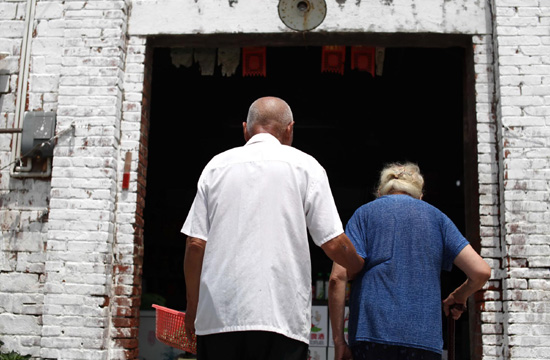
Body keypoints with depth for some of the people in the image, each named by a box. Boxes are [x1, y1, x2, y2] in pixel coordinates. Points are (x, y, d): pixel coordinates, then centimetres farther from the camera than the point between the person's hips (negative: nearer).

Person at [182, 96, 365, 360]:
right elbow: (334, 244, 0)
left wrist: (193, 306, 17)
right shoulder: (305, 165, 5)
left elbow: (195, 244, 5)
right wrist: (361, 269, 21)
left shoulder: (217, 165, 10)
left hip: (217, 316, 2)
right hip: (281, 316, -2)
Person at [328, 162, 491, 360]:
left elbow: (338, 278, -3)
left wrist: (338, 341, 1)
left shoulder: (364, 213, 10)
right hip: (424, 336, 1)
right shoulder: (436, 217, 15)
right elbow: (481, 272, 5)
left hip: (372, 332, -1)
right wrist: (458, 297, 26)